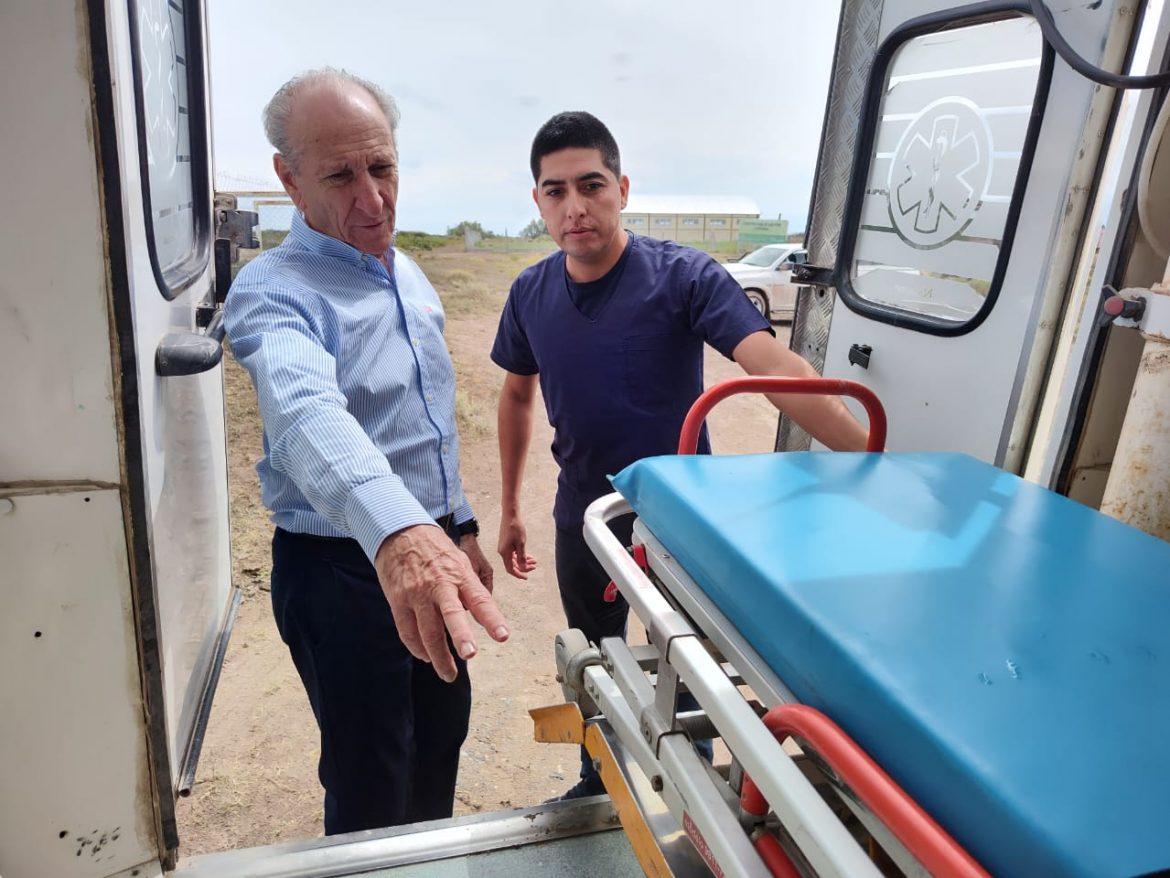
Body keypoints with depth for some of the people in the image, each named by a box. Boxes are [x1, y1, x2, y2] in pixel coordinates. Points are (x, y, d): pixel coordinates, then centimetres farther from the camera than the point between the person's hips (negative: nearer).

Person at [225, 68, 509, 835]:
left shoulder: (410, 276, 6)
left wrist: (459, 528, 15)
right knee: (370, 786, 12)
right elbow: (307, 415, -42)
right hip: (342, 571, -7)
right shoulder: (273, 293, -20)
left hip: (430, 549, 7)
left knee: (440, 746, 24)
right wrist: (396, 532, -59)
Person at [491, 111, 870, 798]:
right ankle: (599, 782, 51)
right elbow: (518, 395, 9)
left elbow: (775, 366, -31)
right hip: (583, 520, 5)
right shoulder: (531, 293, -4)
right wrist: (510, 508, 12)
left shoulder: (684, 277, -19)